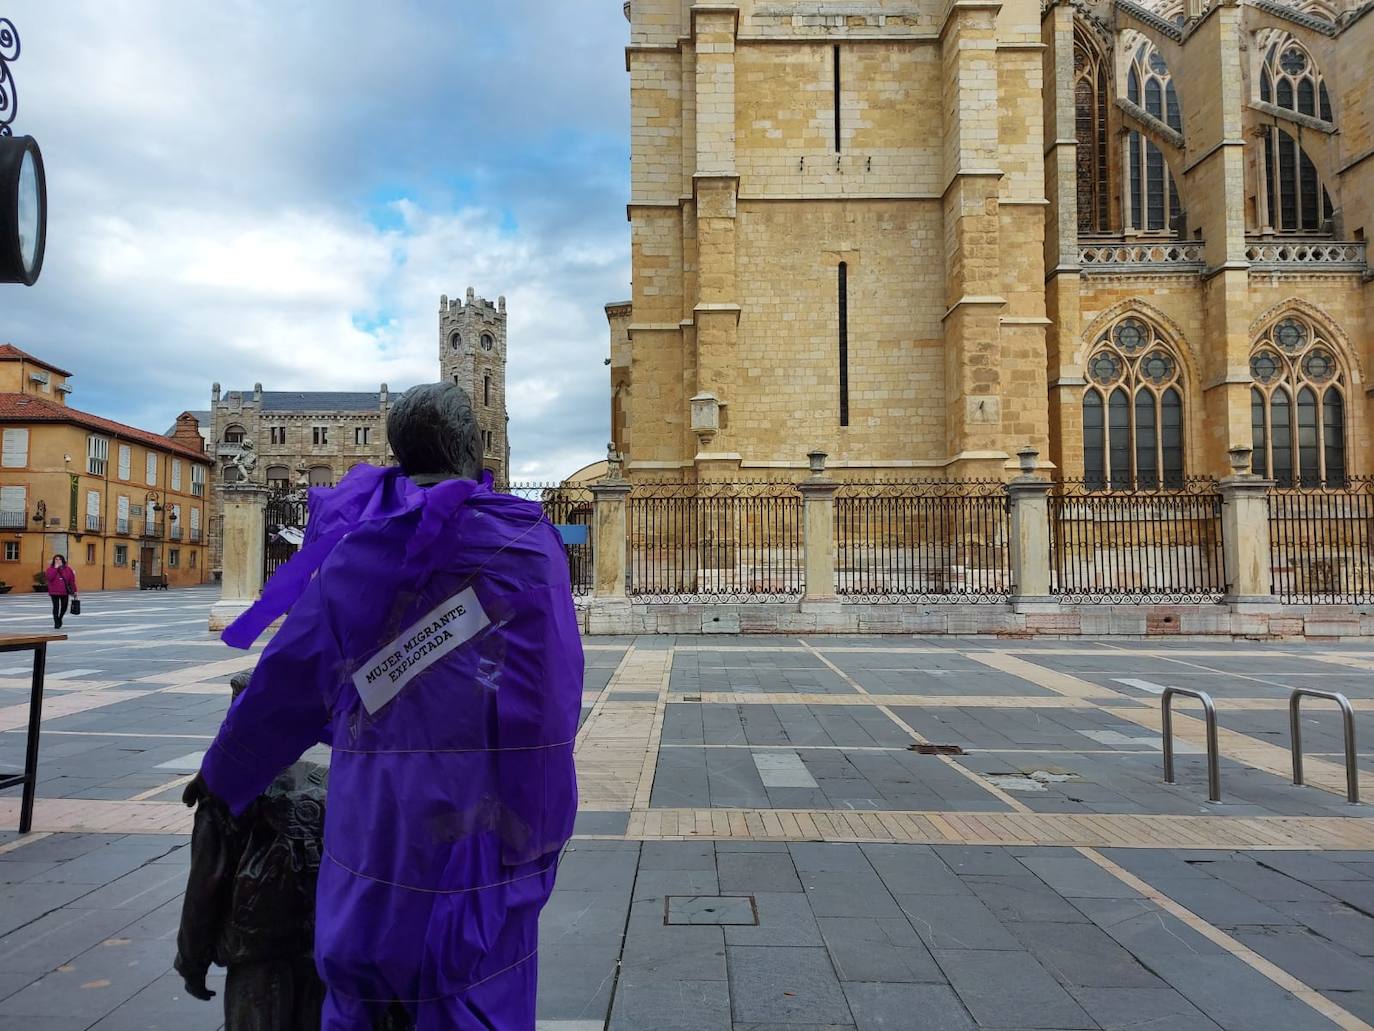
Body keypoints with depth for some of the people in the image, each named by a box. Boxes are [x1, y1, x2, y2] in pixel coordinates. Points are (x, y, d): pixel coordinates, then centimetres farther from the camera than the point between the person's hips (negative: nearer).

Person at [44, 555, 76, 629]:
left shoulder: (67, 569, 3)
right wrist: (55, 568, -19)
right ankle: (56, 623, 7)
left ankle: (59, 618, 36)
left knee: (64, 607, 9)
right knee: (56, 607, -3)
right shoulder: (50, 569, 0)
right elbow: (49, 577, -19)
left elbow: (72, 580, 5)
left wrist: (74, 590, 3)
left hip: (65, 592, 2)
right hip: (54, 592, -2)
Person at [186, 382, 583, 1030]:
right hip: (482, 823, -1)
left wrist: (224, 775, 21)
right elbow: (556, 692, -2)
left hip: (374, 818, 2)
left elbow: (288, 686, 5)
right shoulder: (527, 542, -5)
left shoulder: (354, 549, -2)